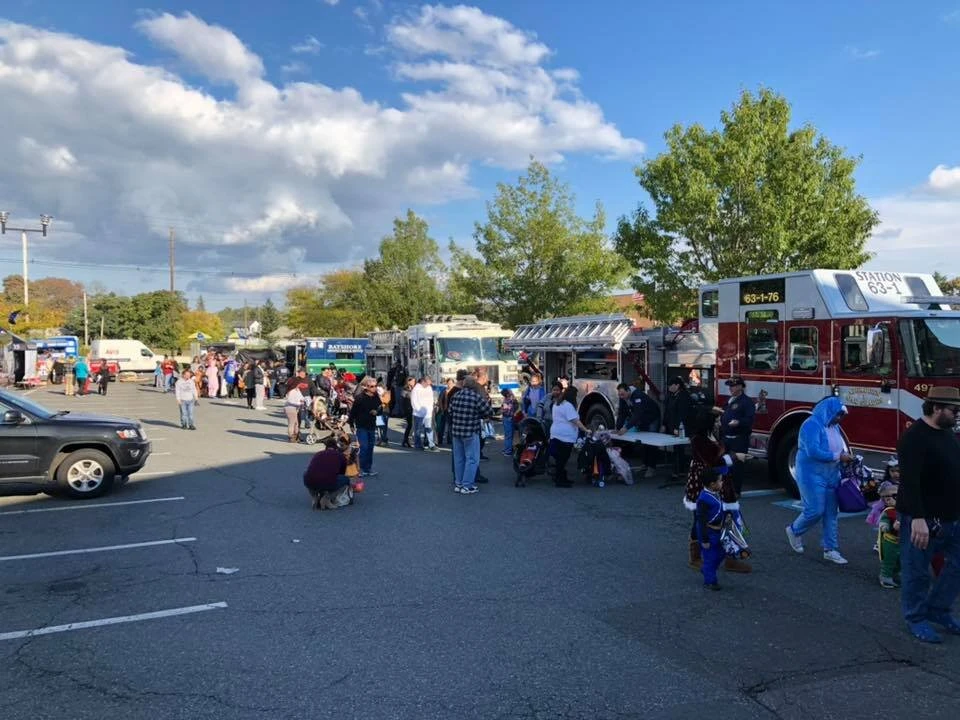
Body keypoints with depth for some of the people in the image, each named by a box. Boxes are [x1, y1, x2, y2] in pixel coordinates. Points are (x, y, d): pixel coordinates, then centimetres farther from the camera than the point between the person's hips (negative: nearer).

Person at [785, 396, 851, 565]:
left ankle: (830, 550, 15)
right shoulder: (812, 425, -16)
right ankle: (794, 531, 21)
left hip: (831, 476, 8)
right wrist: (838, 457, -19)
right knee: (815, 511, -6)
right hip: (812, 475, -8)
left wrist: (846, 456, -2)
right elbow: (813, 452, -25)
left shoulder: (834, 427, 9)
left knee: (831, 513, 7)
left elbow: (840, 448, 21)